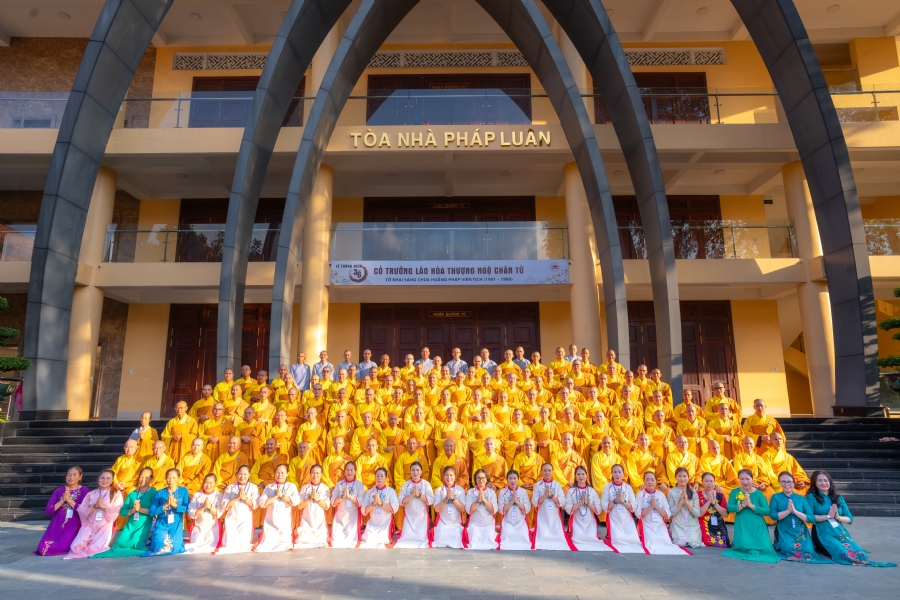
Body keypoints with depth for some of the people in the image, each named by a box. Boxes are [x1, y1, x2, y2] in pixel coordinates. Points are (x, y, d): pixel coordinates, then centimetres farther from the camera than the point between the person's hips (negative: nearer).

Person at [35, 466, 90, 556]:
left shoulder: (83, 490, -2)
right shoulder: (59, 491, 5)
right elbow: (48, 511, 0)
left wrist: (69, 499, -14)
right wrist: (63, 500, -13)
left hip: (73, 527, -3)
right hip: (57, 526, 3)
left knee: (63, 547, -23)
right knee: (43, 549, -17)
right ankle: (58, 542, 15)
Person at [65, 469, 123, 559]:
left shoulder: (116, 494, 5)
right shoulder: (91, 494, 11)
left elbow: (115, 511, -5)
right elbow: (81, 511, 2)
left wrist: (103, 506, -14)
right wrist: (95, 506, -13)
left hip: (105, 526, -2)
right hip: (89, 525, 3)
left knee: (96, 548, -19)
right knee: (77, 547, -16)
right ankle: (91, 543, 11)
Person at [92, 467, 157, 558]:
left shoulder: (153, 492, -2)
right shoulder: (132, 493, 12)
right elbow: (122, 512, 7)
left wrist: (141, 509, -19)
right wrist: (132, 510, -12)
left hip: (143, 525, -5)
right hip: (130, 524, 5)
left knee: (136, 545, -23)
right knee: (120, 543, -16)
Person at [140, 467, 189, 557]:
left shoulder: (183, 491, 2)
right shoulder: (160, 493, 3)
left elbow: (188, 509, -6)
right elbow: (151, 512, -3)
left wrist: (175, 505, -19)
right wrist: (165, 505, -16)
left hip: (176, 525, -1)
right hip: (161, 524, 1)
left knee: (174, 548, -21)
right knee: (159, 547, -18)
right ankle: (153, 539, 16)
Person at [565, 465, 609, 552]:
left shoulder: (592, 491, 5)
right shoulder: (571, 491, -1)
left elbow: (599, 510, -1)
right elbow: (568, 509, -10)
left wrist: (587, 502, -14)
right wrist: (581, 503, -19)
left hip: (590, 522, 2)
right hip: (576, 522, -2)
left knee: (592, 539, -13)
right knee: (577, 539, -18)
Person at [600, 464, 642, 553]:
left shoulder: (628, 487, 4)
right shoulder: (608, 487, -2)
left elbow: (633, 507, 1)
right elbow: (604, 506, -7)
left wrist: (623, 501, -14)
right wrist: (615, 500, -18)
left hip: (627, 519, 3)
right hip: (614, 519, -2)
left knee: (634, 539, -11)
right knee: (617, 540, -20)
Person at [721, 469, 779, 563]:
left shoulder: (759, 493, 1)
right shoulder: (735, 492, 2)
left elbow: (767, 511, -7)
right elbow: (730, 508, -7)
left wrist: (752, 506, -19)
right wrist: (742, 505, -22)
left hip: (758, 526, 1)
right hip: (742, 525, -1)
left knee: (764, 547, -20)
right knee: (743, 546, -23)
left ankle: (754, 550, 9)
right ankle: (751, 550, 8)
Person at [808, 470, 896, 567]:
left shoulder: (838, 498, 17)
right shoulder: (812, 498, 1)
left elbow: (849, 519, 13)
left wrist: (838, 517, -7)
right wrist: (828, 516, -12)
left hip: (841, 532, 7)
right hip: (823, 534, -7)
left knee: (860, 554, -19)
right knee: (843, 554, -33)